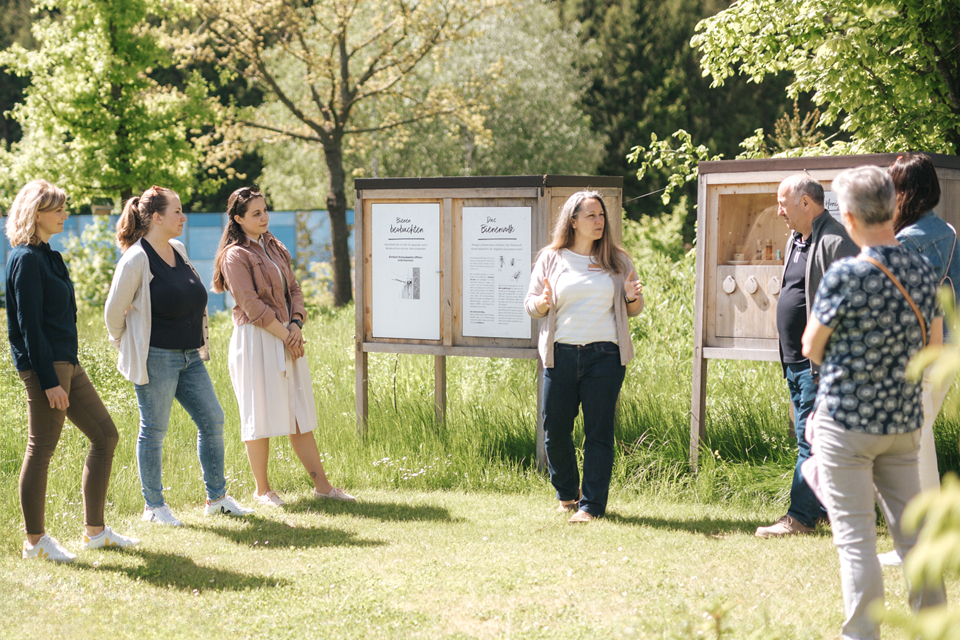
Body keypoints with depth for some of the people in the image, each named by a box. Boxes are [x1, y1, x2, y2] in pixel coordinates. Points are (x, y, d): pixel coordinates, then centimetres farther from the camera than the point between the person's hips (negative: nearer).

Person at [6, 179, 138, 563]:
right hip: (45, 366, -10)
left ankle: (94, 530, 16)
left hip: (67, 363, 10)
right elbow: (29, 325, -18)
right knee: (41, 448, -2)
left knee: (105, 435, 11)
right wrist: (48, 381, -20)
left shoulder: (47, 255, 15)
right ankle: (35, 541, 8)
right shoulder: (27, 259, -14)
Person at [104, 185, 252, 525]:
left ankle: (216, 497, 19)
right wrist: (129, 350, 2)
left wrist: (201, 341, 21)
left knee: (212, 420, 7)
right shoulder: (137, 259, -14)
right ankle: (153, 505, 13)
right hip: (156, 358, -8)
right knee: (154, 429, 2)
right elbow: (114, 310, -8)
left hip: (189, 356, 8)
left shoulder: (179, 251, 10)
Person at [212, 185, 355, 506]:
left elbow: (294, 290, 12)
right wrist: (285, 335, -13)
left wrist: (296, 324, -6)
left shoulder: (276, 248, 15)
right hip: (255, 339, -7)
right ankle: (262, 489, 10)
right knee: (260, 415, -1)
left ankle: (321, 485, 11)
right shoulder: (235, 255, -9)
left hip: (287, 338, 7)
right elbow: (252, 305, -14)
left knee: (299, 413, 8)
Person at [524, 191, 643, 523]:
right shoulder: (551, 259, 9)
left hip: (604, 356, 0)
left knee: (599, 431, -3)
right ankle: (567, 493, 25)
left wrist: (631, 297, -9)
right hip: (561, 355, 1)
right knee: (555, 430, 2)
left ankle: (592, 504, 5)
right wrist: (543, 303, -13)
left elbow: (634, 310, 14)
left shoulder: (617, 260, 10)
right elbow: (530, 304, 10)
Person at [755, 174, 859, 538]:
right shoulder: (795, 240, 16)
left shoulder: (835, 242, -15)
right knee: (808, 437, 14)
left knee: (810, 440, -6)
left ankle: (801, 516, -3)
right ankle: (824, 505, 23)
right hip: (795, 359, 10)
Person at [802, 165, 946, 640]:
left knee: (855, 537, 0)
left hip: (846, 422, -6)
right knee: (911, 529, 14)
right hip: (903, 419, 6)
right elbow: (934, 345, 14)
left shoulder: (846, 276, -17)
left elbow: (812, 349, -5)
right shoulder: (922, 271, 2)